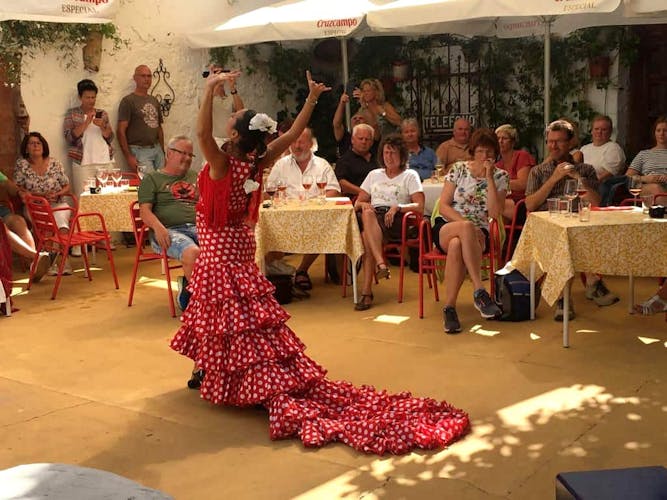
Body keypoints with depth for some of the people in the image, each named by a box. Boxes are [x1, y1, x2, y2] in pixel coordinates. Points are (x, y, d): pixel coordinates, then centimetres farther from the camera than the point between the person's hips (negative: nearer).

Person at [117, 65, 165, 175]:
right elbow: (121, 131, -9)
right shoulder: (128, 101, -4)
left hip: (157, 150, 6)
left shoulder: (154, 101, 17)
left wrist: (162, 152, 15)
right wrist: (129, 157, -15)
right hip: (140, 151, -6)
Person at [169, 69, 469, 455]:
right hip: (242, 241, 7)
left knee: (229, 314, -2)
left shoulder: (223, 163, -24)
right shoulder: (257, 162, -8)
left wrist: (211, 89, -43)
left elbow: (203, 133, -40)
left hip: (220, 247, -7)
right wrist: (312, 98, -4)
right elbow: (294, 134, -4)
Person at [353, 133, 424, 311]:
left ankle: (366, 291, -41)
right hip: (371, 219, 3)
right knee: (367, 213, -37)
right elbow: (358, 203, 24)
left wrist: (397, 207, -15)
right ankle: (381, 264, -48)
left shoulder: (410, 175, 15)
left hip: (396, 222, -3)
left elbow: (419, 207, 2)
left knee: (367, 235, -36)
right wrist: (363, 205, -1)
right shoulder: (374, 175, 28)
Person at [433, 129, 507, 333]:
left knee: (456, 245, -38)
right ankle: (479, 291, -44)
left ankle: (449, 307, -37)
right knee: (466, 228, -39)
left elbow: (495, 213, -9)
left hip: (477, 232, 1)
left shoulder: (500, 176, 6)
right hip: (446, 227, -1)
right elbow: (443, 206, -2)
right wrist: (466, 224, -18)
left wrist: (489, 177, -12)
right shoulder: (458, 169, 3)